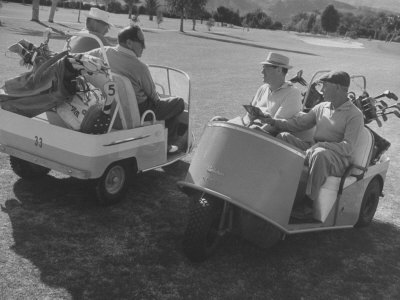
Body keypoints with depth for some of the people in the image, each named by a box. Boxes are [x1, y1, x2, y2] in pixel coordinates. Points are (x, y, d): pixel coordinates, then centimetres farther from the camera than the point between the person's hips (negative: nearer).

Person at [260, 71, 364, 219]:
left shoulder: (355, 115, -8)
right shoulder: (321, 107, 13)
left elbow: (347, 148, -18)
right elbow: (298, 123, 14)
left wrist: (320, 145, -28)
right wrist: (274, 121, -2)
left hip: (338, 159, -6)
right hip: (313, 150, 7)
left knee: (320, 154, -40)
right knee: (283, 137, -11)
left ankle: (309, 203, -32)